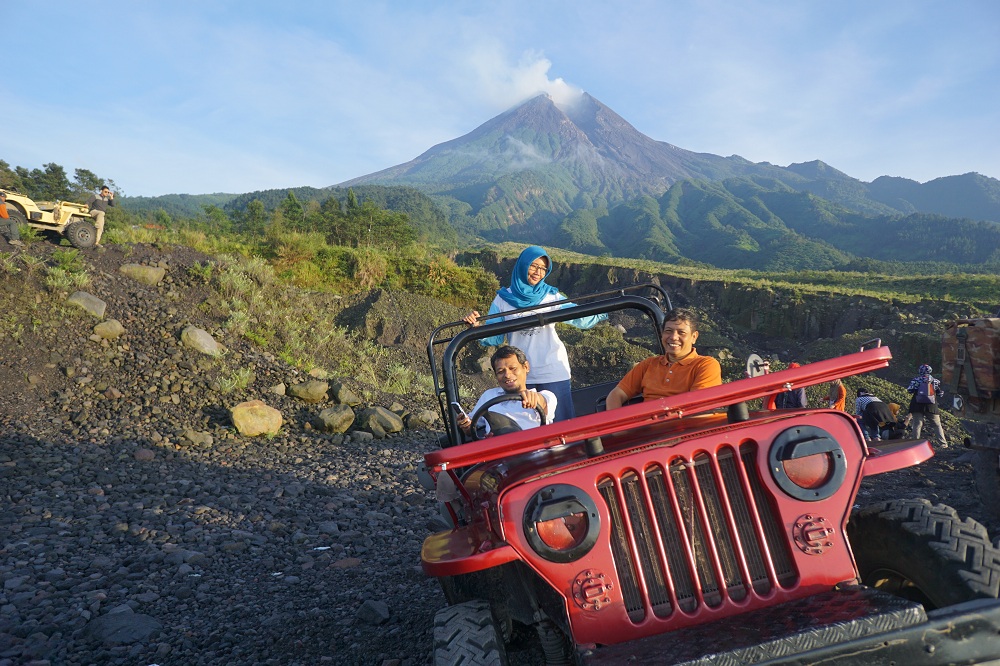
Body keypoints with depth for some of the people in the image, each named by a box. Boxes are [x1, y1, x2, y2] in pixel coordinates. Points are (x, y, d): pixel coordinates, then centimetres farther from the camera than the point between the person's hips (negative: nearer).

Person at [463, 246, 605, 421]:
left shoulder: (552, 296, 3)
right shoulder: (503, 299, 1)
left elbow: (581, 319, -4)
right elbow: (493, 338, -1)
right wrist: (476, 327, -21)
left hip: (554, 373, 0)